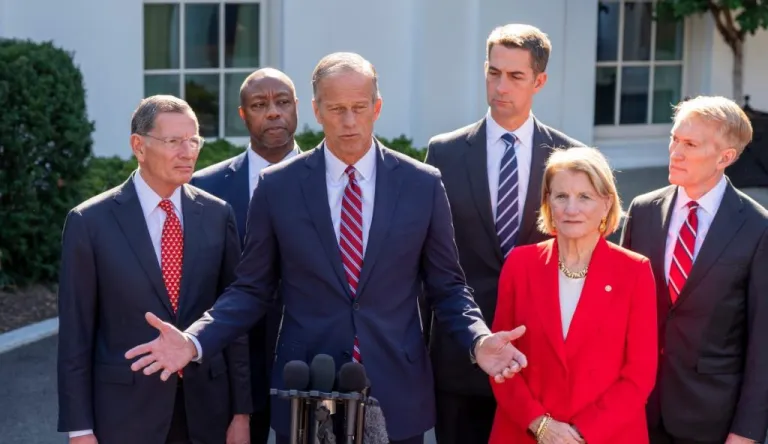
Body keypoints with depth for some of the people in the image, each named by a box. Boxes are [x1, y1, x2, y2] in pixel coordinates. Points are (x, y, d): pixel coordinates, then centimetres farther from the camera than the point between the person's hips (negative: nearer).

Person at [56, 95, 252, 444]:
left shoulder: (217, 215, 2)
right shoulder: (90, 222, -5)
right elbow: (76, 332, -4)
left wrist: (241, 410, 2)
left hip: (206, 408, 3)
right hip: (125, 412, -2)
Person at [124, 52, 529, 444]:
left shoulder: (422, 184, 0)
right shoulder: (277, 186, -1)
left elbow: (447, 288, 4)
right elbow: (252, 290, 3)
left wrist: (479, 341, -14)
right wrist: (193, 342, -12)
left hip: (397, 396, 1)